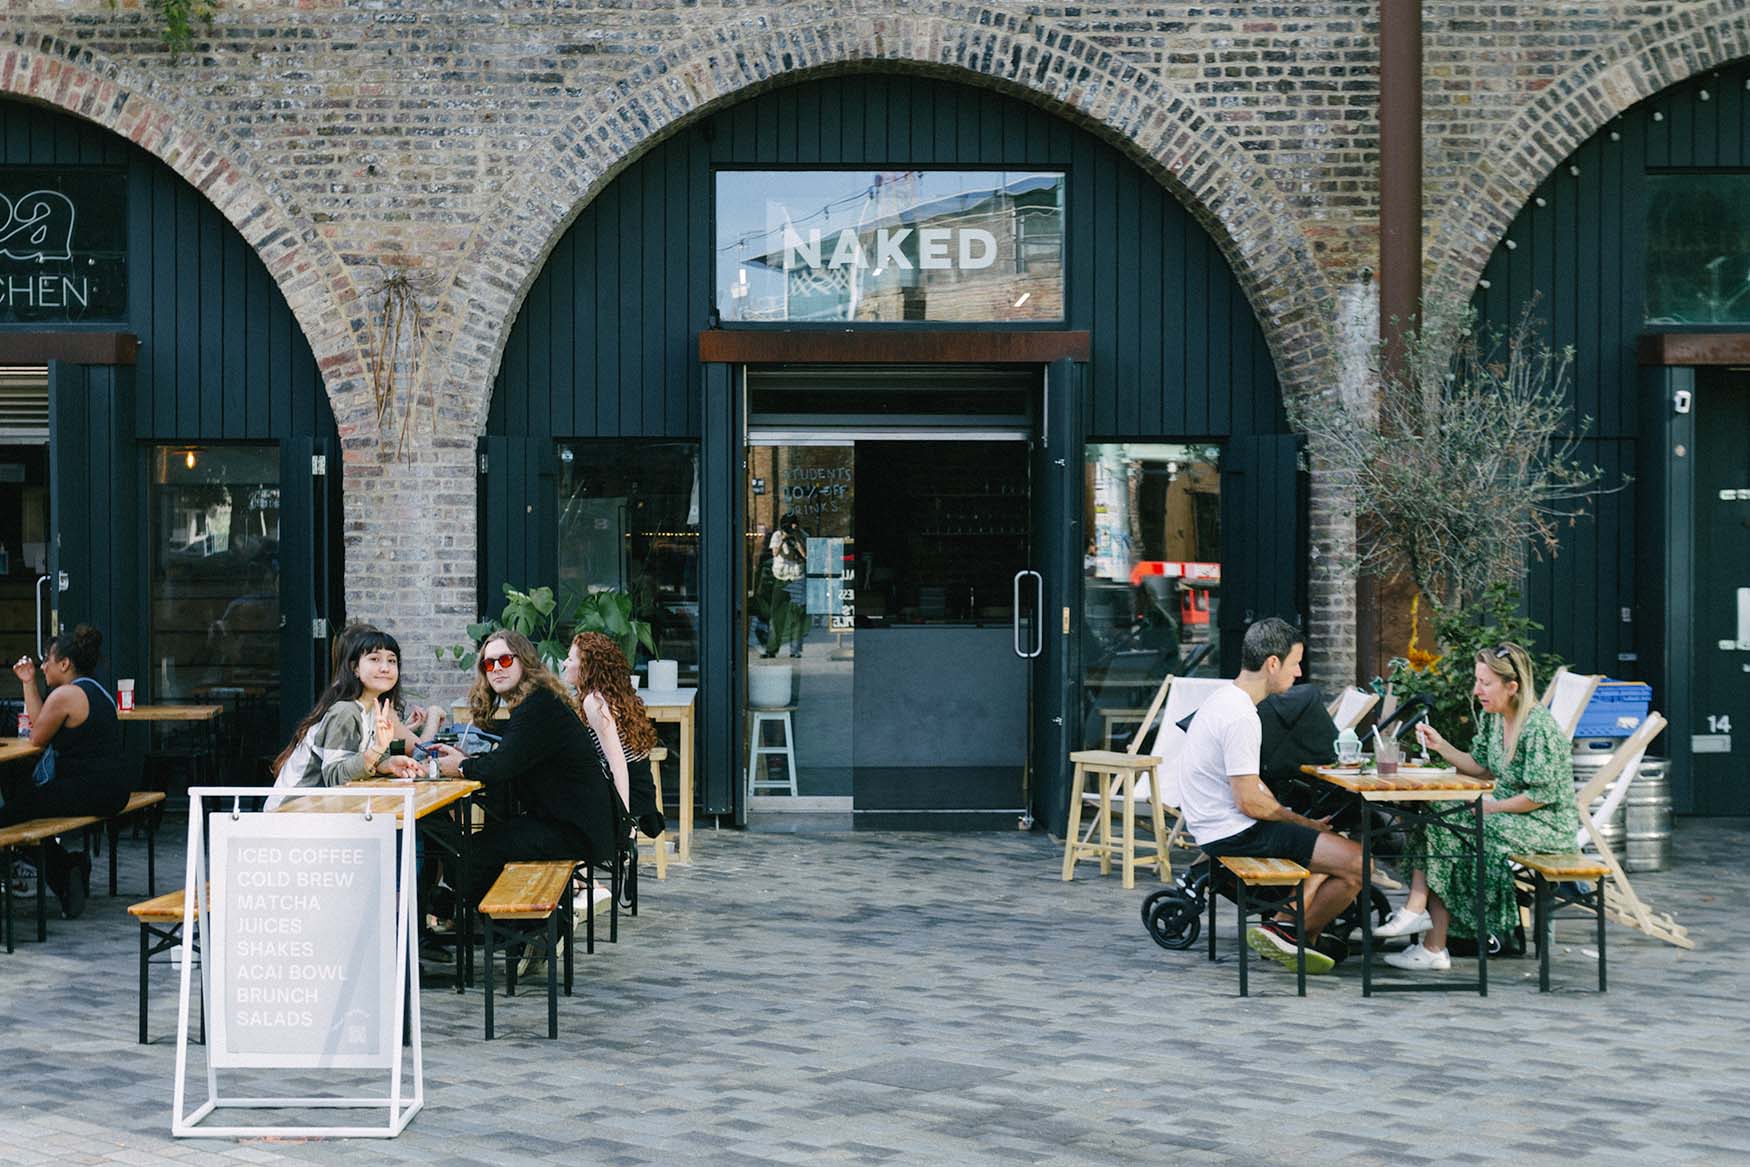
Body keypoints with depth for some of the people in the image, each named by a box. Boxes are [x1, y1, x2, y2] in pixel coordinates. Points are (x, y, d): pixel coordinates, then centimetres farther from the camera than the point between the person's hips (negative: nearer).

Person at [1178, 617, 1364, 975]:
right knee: (1356, 863, -13)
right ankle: (1298, 936, 7)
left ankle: (1282, 926, 12)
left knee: (1338, 846, 24)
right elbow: (1250, 801, -23)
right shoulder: (1241, 718, -22)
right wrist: (1305, 823, -8)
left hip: (1217, 826, 11)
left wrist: (1302, 822, 10)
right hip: (1234, 834, -11)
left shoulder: (1225, 701, 12)